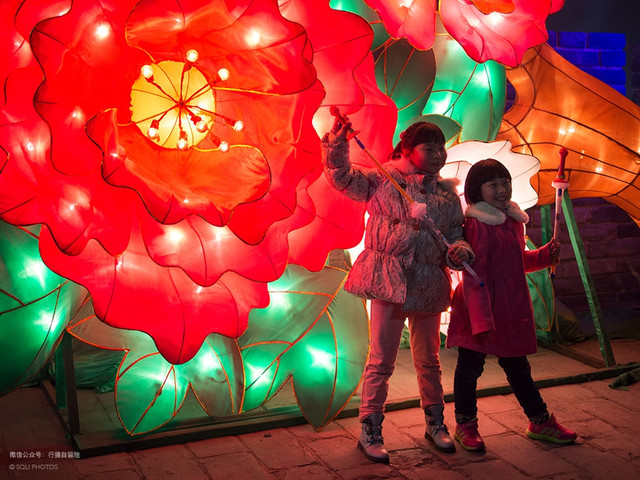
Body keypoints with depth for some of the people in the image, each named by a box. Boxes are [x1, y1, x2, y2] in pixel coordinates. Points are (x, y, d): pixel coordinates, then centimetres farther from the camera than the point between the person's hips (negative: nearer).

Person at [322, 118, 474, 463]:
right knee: (382, 359, 1)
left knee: (429, 359, 16)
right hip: (389, 279, -3)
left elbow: (457, 234, 14)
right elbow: (342, 177, -6)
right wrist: (337, 144, -21)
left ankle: (435, 422, 34)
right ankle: (370, 430, 14)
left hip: (429, 285, 4)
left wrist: (460, 251, -9)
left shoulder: (447, 193, 10)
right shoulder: (380, 180, 0)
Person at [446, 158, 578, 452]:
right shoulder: (475, 223, -14)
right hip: (480, 306, -7)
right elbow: (474, 274, -18)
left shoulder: (514, 220, 11)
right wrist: (481, 317, -22)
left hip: (512, 307, 7)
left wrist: (545, 255, 8)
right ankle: (465, 424, 20)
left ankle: (540, 422, 28)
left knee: (517, 367, 17)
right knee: (470, 365, 5)